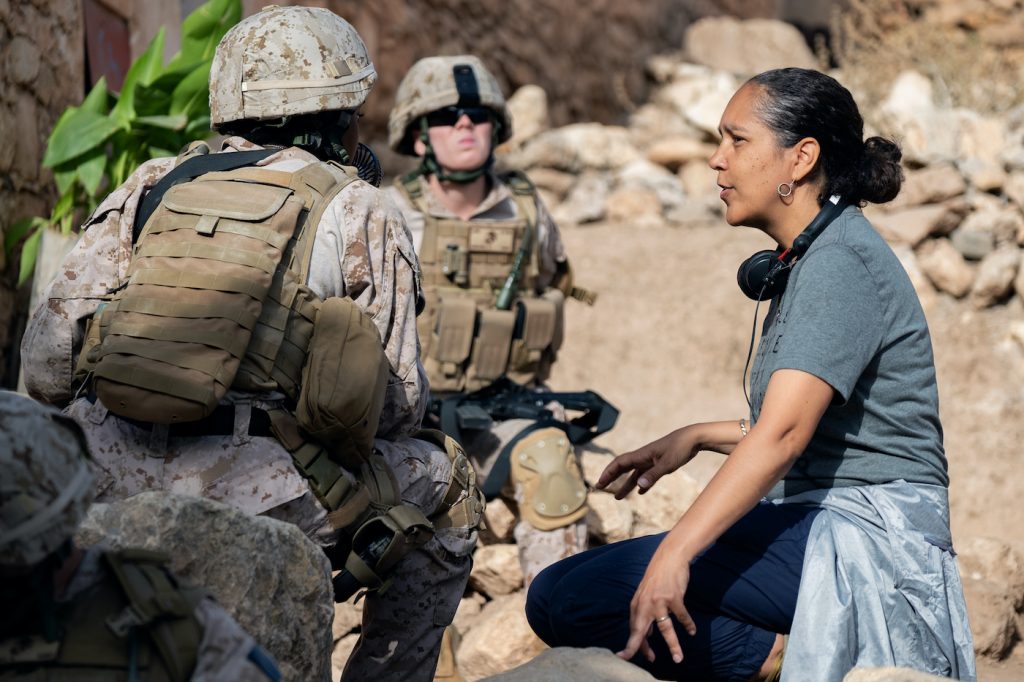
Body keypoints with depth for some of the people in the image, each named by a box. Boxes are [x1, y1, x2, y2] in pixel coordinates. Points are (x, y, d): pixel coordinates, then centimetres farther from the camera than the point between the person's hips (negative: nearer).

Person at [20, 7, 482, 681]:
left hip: (109, 483, 4)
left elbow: (45, 365, 10)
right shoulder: (360, 213, 8)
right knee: (446, 486, 21)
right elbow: (397, 405, 6)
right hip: (254, 497, -4)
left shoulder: (150, 187, 17)